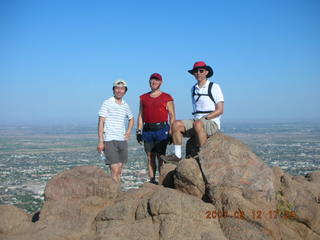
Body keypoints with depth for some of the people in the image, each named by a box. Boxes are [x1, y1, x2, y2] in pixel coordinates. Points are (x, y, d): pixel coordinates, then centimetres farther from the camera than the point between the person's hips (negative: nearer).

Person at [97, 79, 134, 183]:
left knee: (119, 171, 8)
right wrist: (100, 141, -13)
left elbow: (131, 119, 30)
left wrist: (128, 132, 15)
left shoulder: (126, 105, 12)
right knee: (115, 170, -12)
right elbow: (101, 123, -6)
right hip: (110, 140, -6)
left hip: (123, 141, 6)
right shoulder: (107, 103, -4)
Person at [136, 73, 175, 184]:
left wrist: (171, 132, -6)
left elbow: (172, 116, 2)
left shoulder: (167, 98, 4)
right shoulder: (143, 98, 16)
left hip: (161, 129, -4)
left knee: (160, 157, -6)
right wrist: (139, 131, 7)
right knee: (150, 157, 5)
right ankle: (152, 180, 10)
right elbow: (140, 115, 16)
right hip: (147, 130, 4)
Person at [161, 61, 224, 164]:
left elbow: (220, 110, -7)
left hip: (211, 122, -6)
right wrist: (194, 119, 4)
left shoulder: (214, 87, -2)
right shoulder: (193, 89, 17)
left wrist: (204, 118, -14)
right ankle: (177, 155, -17)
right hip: (197, 121, 6)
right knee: (176, 124, -15)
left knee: (198, 124, -37)